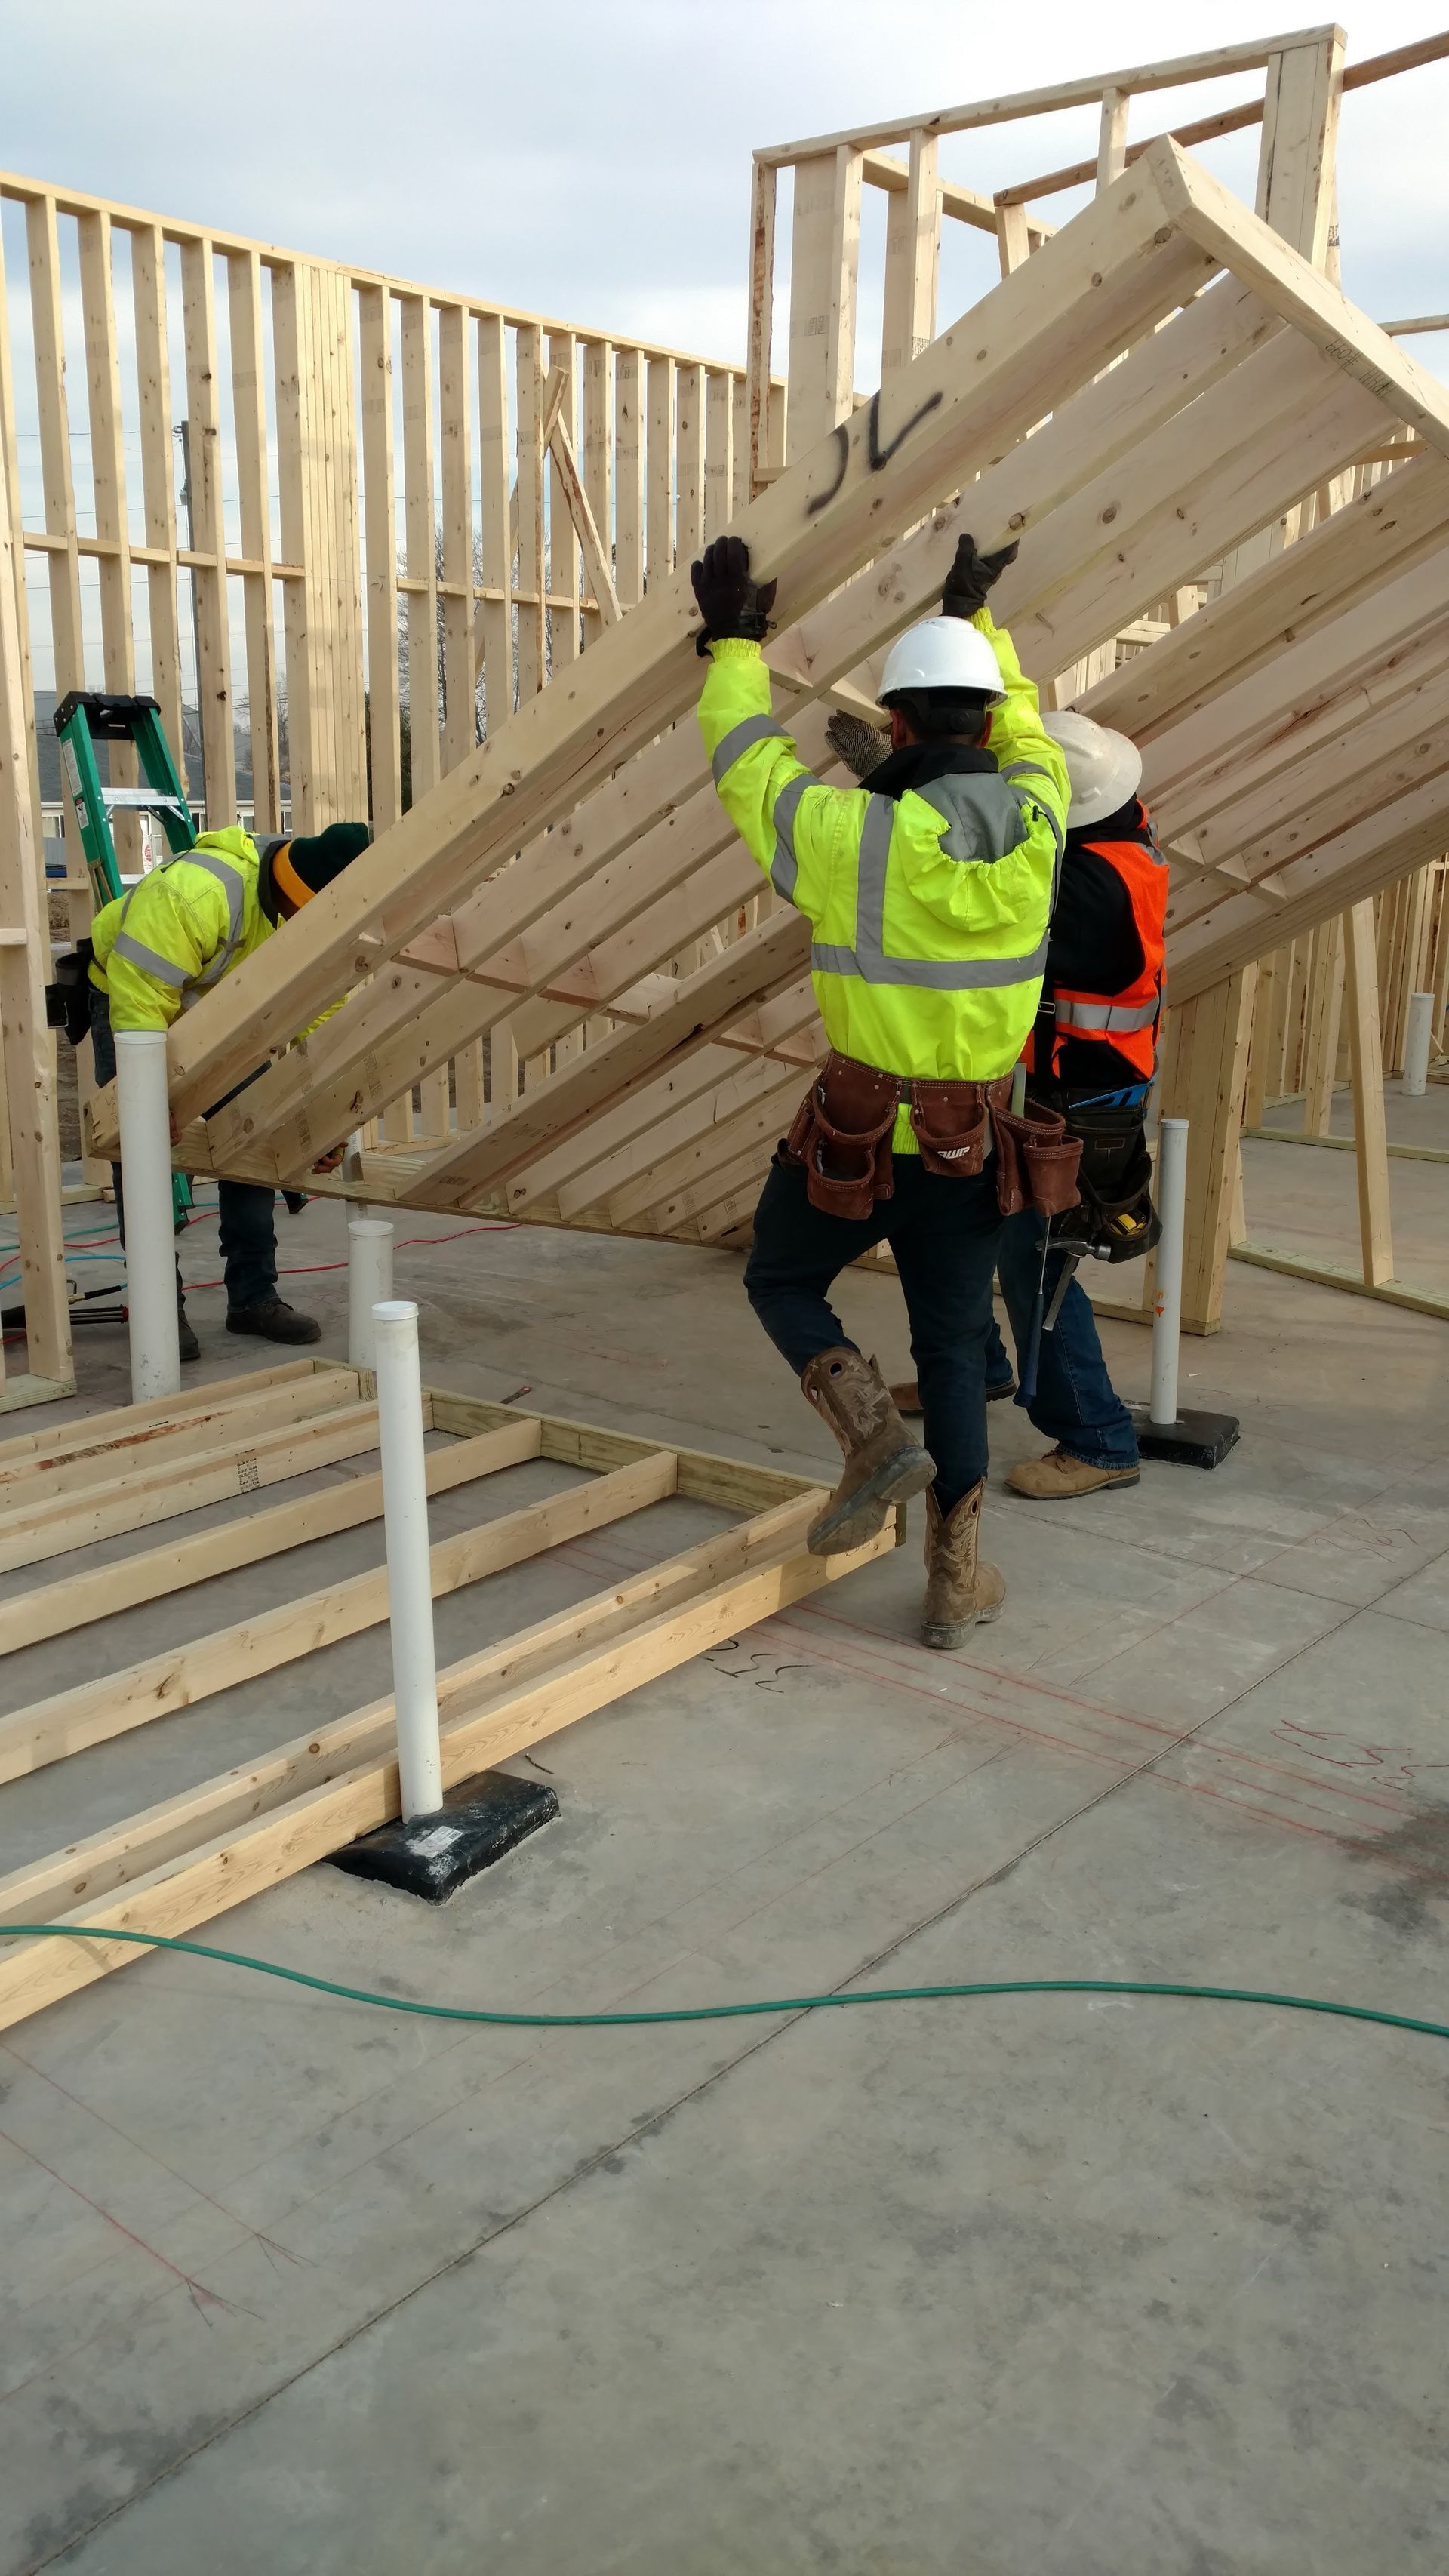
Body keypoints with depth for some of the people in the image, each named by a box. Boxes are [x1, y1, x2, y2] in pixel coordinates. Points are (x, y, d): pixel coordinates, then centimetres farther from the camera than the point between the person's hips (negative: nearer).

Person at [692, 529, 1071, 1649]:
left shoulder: (859, 836, -17)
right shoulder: (1037, 817, -5)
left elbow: (749, 761, 0)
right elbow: (1020, 724, 18)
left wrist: (735, 644, 15)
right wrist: (976, 616, 30)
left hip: (859, 1132, -3)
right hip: (977, 1138, 4)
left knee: (782, 1282, 22)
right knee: (955, 1347, 13)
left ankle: (878, 1435, -1)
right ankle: (958, 1580, 17)